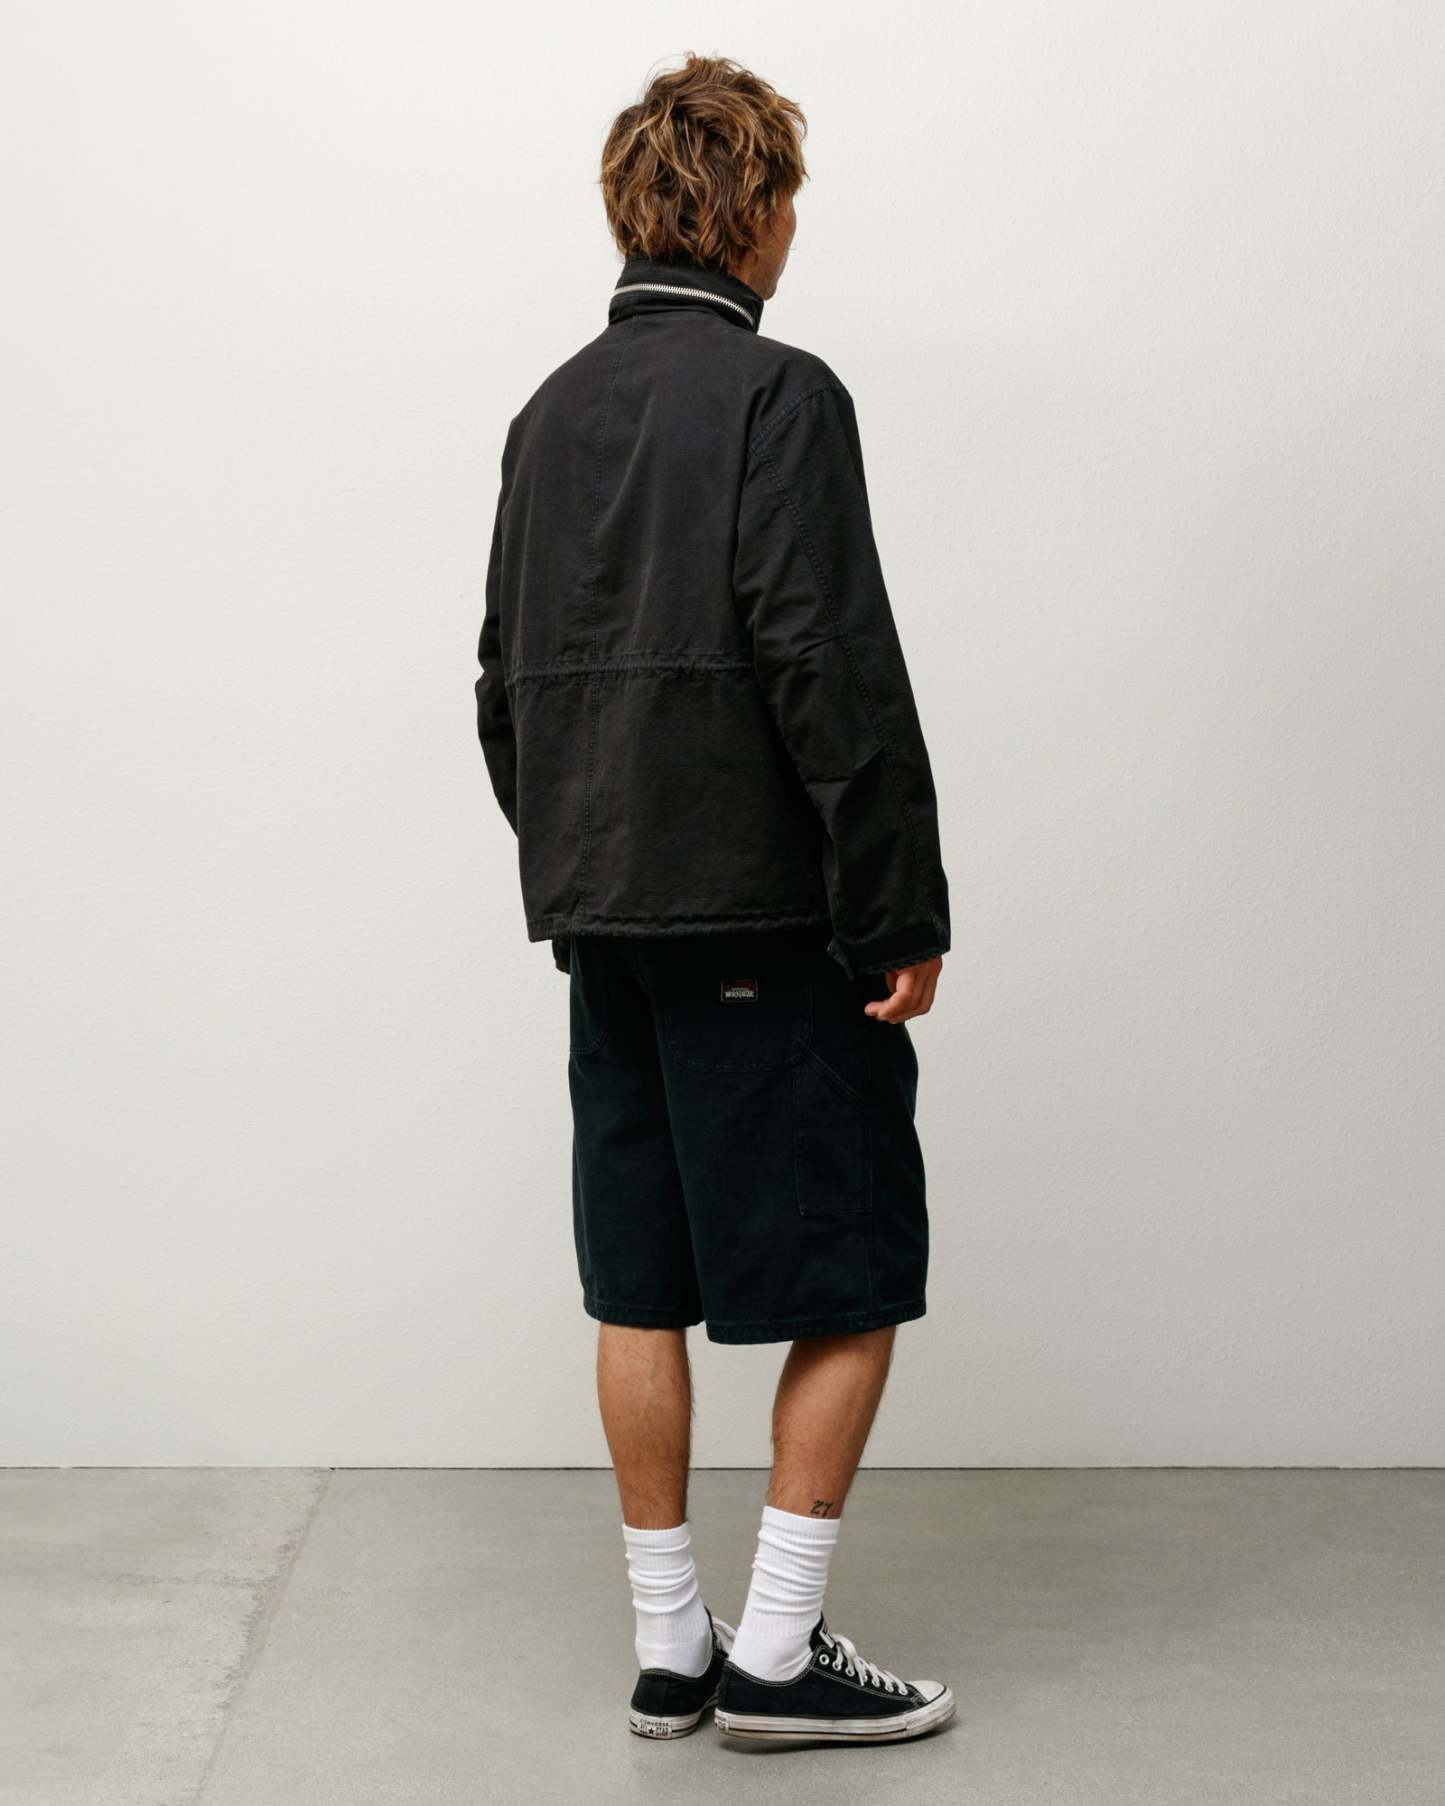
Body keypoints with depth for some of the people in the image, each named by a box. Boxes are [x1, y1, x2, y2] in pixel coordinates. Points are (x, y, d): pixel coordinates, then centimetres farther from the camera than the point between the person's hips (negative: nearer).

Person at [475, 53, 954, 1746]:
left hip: (602, 917, 8)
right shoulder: (775, 396, -10)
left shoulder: (552, 413, 13)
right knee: (848, 1274, 3)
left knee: (641, 1282, 11)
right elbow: (835, 671, -18)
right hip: (763, 913, -7)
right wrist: (903, 915, -13)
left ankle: (668, 1644, 19)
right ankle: (776, 1648, 6)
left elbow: (504, 683, 15)